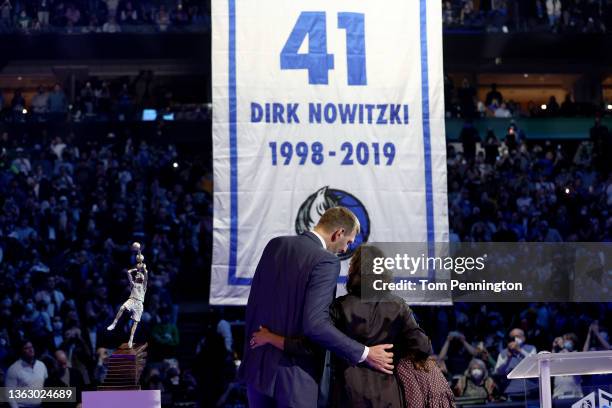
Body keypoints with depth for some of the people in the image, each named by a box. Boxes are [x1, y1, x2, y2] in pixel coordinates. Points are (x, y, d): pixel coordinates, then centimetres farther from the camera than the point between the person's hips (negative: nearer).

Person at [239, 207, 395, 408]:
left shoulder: (275, 245, 5)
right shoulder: (326, 261, -16)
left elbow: (253, 301, 11)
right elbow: (315, 324, -24)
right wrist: (364, 354, -18)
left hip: (257, 363, 7)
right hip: (293, 374, -7)